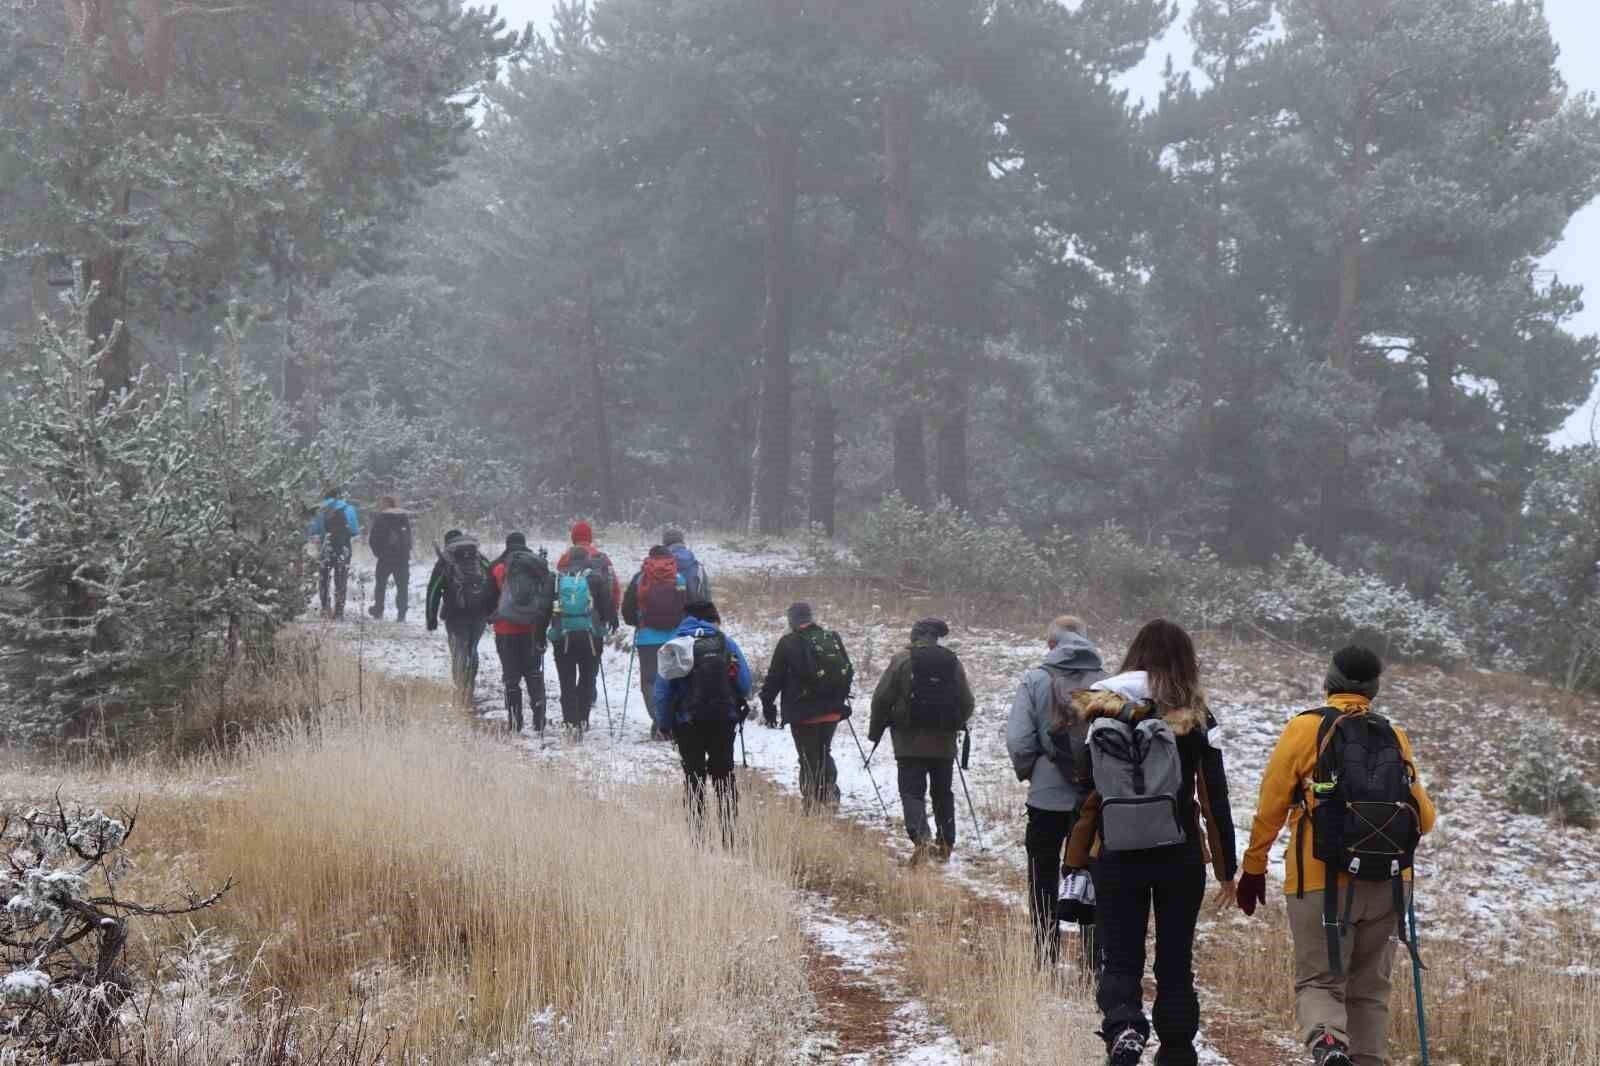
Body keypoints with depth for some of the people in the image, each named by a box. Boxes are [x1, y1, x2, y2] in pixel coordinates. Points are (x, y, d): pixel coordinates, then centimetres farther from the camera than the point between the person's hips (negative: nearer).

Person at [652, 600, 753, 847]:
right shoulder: (725, 642, -1)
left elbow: (662, 690, -2)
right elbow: (745, 684, -4)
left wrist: (664, 724, 7)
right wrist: (735, 704, 16)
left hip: (687, 723, 0)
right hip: (724, 721, 0)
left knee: (693, 778, 10)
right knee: (724, 776, 13)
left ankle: (697, 837, 6)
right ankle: (728, 835, 10)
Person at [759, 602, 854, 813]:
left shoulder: (788, 643, -8)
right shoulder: (833, 639, 5)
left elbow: (774, 678, -5)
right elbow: (849, 672, 12)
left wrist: (768, 706, 5)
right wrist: (841, 698, 23)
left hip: (803, 713, -4)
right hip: (832, 711, 4)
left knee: (809, 757, 3)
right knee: (824, 753, 19)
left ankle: (812, 800, 1)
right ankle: (830, 794, 10)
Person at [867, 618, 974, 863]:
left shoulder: (901, 660, -9)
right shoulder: (952, 661, 0)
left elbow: (882, 699, -7)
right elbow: (967, 702, 7)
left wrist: (875, 731, 7)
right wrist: (957, 724, 26)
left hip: (910, 742, -3)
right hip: (944, 742, 3)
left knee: (912, 792, -2)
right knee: (943, 794, 16)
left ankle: (921, 837, -23)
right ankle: (945, 844, 21)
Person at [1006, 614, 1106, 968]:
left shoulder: (1036, 680, -8)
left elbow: (1018, 741, -13)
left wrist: (1027, 771, 6)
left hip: (1047, 796, -2)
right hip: (1096, 797, 2)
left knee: (1044, 885, 11)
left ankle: (1046, 966, 12)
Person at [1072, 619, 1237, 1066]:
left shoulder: (1103, 715, -1)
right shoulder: (1195, 720, -4)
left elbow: (1087, 794, 2)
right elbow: (1215, 800, -2)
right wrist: (1227, 869, 7)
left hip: (1116, 858, 0)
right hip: (1179, 858, 0)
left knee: (1119, 959, 7)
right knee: (1175, 963, 13)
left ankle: (1123, 1027, -20)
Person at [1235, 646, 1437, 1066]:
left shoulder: (1305, 728, -3)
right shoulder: (1396, 737, 7)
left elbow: (1271, 806, -2)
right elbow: (1425, 818, 11)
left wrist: (1254, 868, 8)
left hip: (1321, 883, -3)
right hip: (1385, 885, 3)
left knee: (1319, 982, 2)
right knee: (1369, 989, 15)